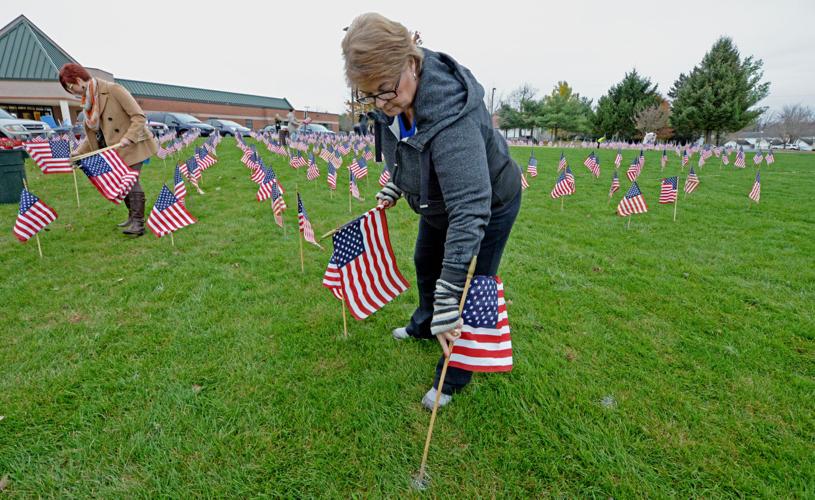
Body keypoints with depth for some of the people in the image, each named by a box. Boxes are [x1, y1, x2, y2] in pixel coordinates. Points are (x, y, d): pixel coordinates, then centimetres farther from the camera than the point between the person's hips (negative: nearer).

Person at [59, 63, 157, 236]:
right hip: (114, 149, 8)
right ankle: (132, 217, 21)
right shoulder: (88, 100, 10)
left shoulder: (113, 89, -13)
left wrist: (128, 137, -28)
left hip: (132, 144, -8)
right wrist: (79, 151, 4)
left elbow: (139, 116, -18)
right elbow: (93, 134, 14)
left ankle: (138, 223, -15)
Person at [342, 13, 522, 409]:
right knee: (426, 264, 25)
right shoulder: (392, 102, -17)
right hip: (440, 202, 8)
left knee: (467, 294, -1)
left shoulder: (451, 113, -43)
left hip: (489, 204, -8)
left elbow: (471, 210, -48)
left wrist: (448, 295, -49)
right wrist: (394, 188, 0)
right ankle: (425, 325, 54)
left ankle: (453, 378, 23)